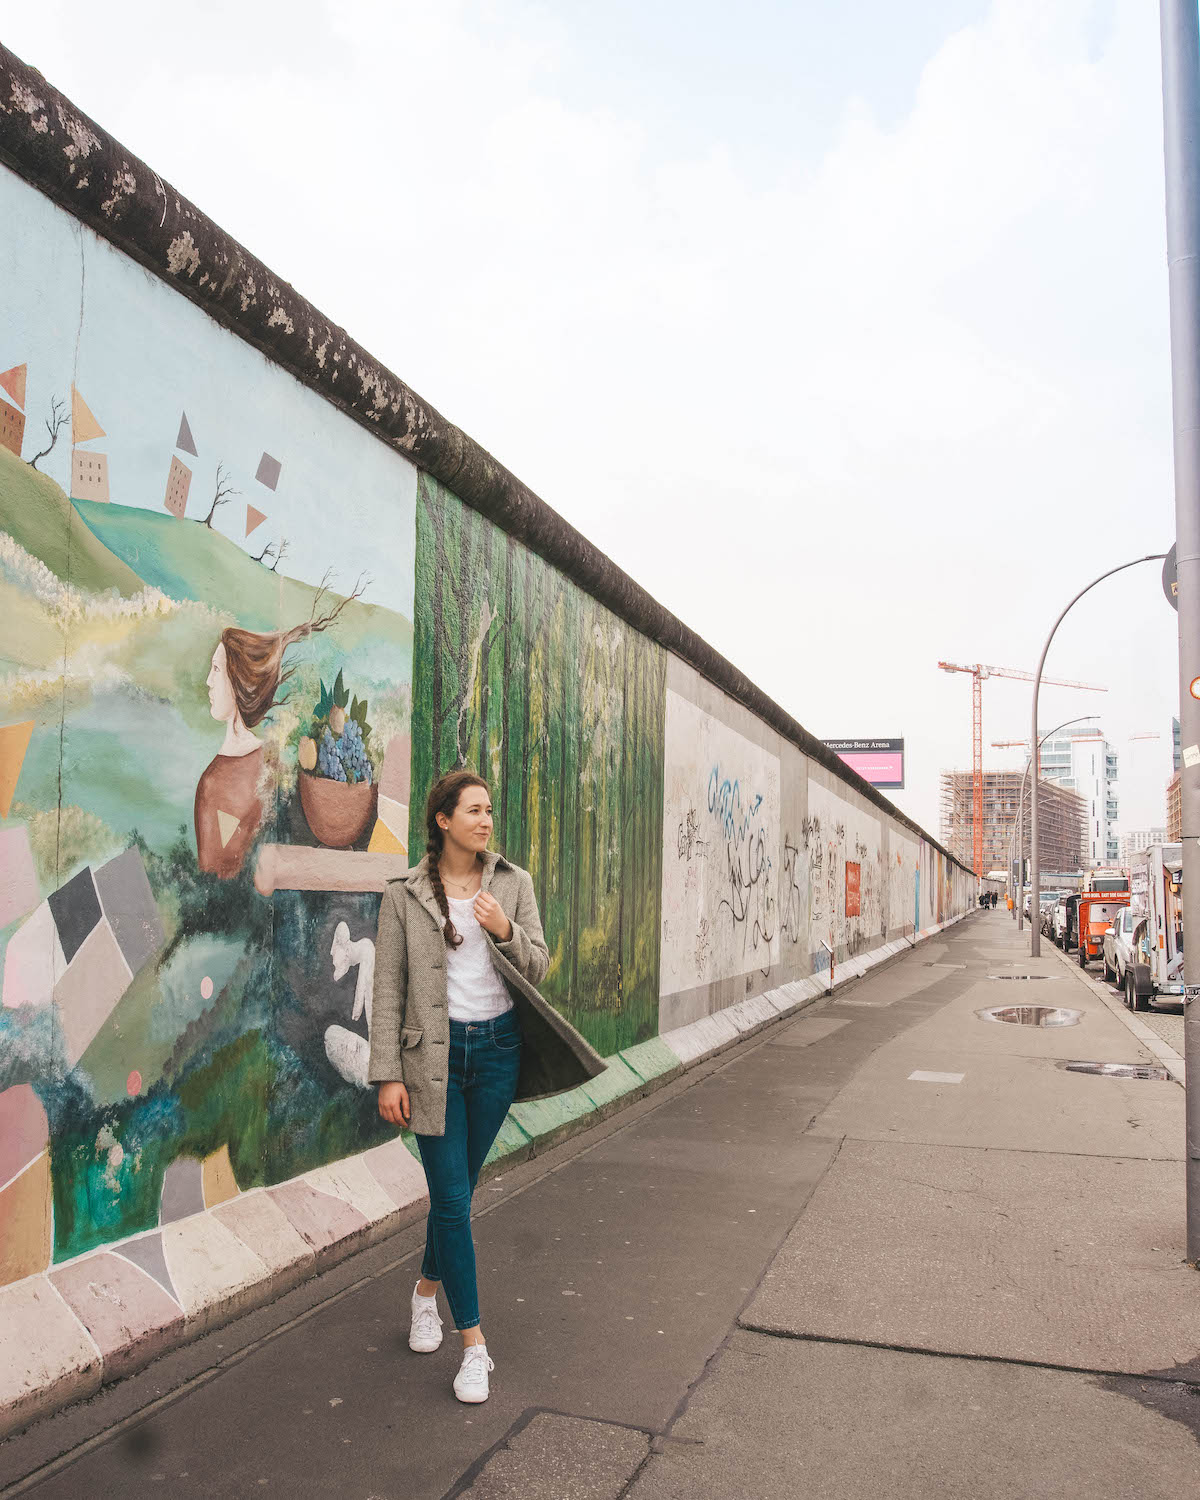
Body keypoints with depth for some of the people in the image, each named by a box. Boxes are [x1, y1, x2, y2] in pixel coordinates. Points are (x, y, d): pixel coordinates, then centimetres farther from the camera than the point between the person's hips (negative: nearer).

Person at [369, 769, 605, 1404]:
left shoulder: (514, 883, 2)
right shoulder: (405, 894, -5)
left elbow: (537, 967, 3)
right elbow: (388, 989, -4)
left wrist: (505, 931, -16)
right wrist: (388, 1075, -7)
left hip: (498, 1047, 3)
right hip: (435, 1053, -3)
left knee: (457, 1188, 16)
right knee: (451, 1196, -2)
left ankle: (428, 1287, 42)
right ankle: (474, 1342, 11)